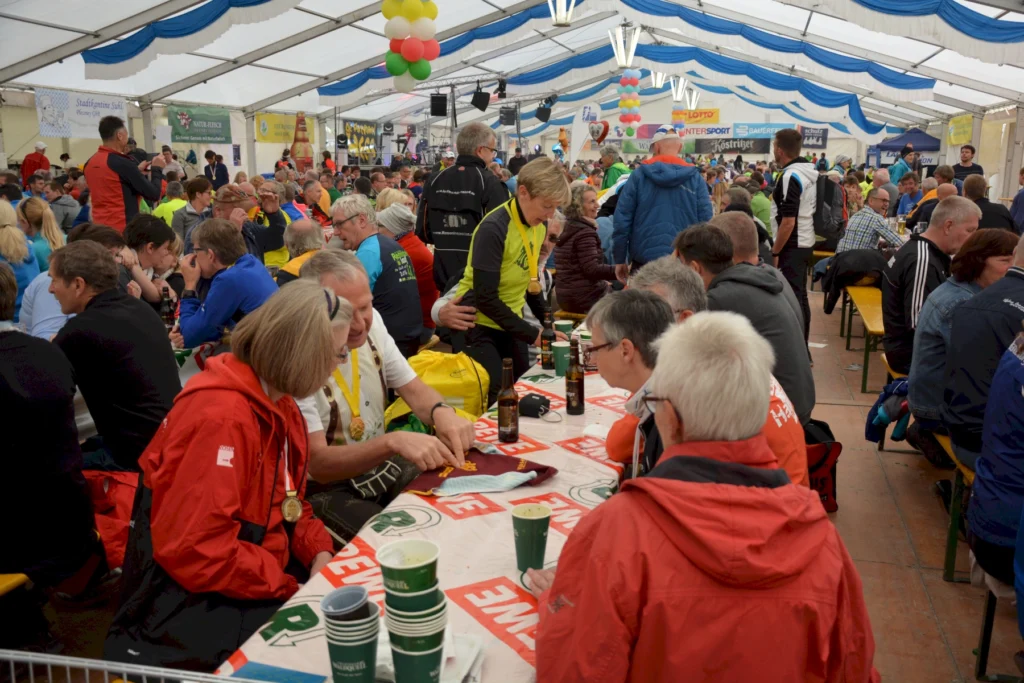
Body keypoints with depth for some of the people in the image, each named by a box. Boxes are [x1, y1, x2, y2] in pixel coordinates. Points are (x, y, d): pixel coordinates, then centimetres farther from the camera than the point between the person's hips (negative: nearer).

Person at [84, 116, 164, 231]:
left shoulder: (90, 163, 8)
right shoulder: (123, 163, -15)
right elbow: (153, 195, -12)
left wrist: (136, 171, 21)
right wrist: (157, 169, 4)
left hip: (100, 227, 8)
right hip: (124, 229, -8)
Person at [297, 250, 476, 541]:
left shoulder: (371, 322, -5)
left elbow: (413, 388, 2)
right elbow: (317, 464, -26)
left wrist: (441, 411, -20)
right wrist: (393, 442, -40)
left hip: (382, 464, 6)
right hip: (326, 488, -6)